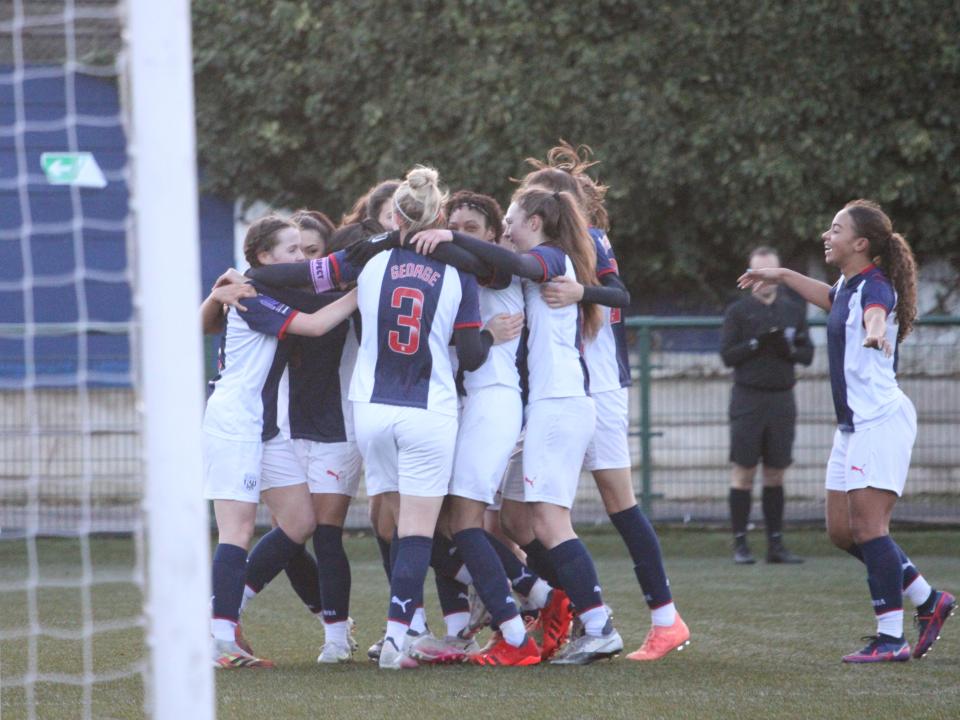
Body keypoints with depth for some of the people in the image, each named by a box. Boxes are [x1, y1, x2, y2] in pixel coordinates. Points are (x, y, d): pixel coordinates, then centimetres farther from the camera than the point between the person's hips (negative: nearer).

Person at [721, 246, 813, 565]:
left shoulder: (794, 310, 12)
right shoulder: (738, 311, 2)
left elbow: (808, 355, 10)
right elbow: (727, 355, -2)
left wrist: (790, 348, -10)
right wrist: (756, 344, -16)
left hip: (781, 397, 3)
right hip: (748, 397, -3)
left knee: (776, 473, 5)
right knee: (743, 472, -4)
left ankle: (775, 543, 9)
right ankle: (740, 544, -2)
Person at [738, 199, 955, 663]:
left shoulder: (875, 288, -14)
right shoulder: (849, 285, 14)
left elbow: (874, 311, -41)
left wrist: (875, 330, -64)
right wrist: (782, 276, 50)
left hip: (881, 420, -10)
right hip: (854, 426, 10)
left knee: (867, 527, -14)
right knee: (842, 530, 9)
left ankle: (891, 639, -12)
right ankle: (927, 600, 18)